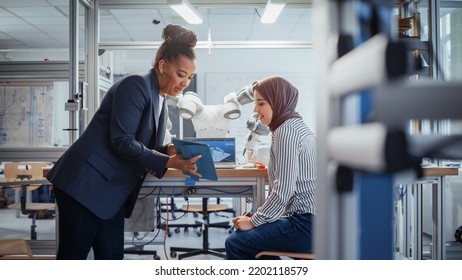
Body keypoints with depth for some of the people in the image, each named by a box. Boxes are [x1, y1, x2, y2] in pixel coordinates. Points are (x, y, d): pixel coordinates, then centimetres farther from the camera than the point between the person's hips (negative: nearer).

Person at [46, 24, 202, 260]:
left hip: (111, 192, 9)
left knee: (111, 259, 9)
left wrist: (170, 150, -3)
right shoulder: (136, 85, -14)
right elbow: (122, 142, -21)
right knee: (72, 259, 0)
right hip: (86, 184, -9)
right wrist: (167, 162, -20)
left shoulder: (159, 101, 15)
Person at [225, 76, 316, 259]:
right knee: (253, 238, 24)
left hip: (307, 224, -10)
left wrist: (254, 221, -9)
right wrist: (258, 217, 12)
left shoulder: (286, 131, -15)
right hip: (309, 219, 10)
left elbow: (283, 190, -20)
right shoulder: (294, 126, 16)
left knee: (236, 243, -4)